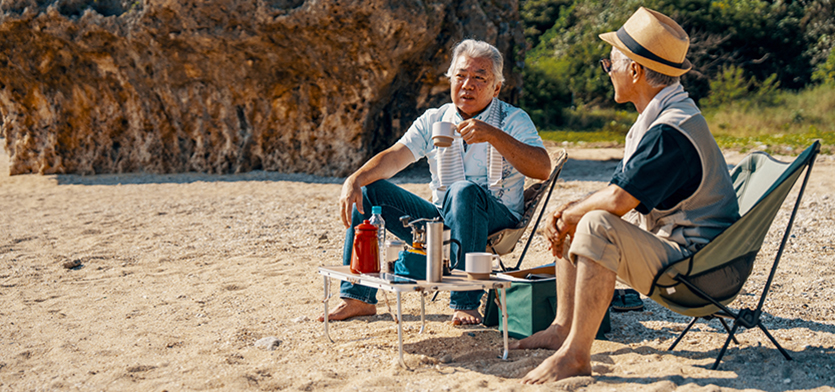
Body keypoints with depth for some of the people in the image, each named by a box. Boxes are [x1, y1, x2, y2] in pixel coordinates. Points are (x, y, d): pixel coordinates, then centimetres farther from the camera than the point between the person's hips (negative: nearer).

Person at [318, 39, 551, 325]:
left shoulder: (514, 120, -1)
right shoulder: (433, 121, 11)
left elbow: (543, 169, -17)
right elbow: (395, 156, -2)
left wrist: (494, 136, -28)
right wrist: (355, 179, -22)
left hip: (496, 220, -4)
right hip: (439, 218, 4)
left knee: (465, 191, -36)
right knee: (369, 189, -8)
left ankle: (466, 302, -30)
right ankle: (358, 297, -6)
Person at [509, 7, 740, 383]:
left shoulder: (671, 131, -24)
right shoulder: (657, 117, 11)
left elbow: (618, 200, -31)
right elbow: (619, 190, 14)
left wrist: (571, 214, -11)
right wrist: (565, 214, -2)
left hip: (691, 263, -11)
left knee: (597, 225, -33)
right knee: (572, 220, 18)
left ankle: (575, 355, -30)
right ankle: (563, 327, 17)